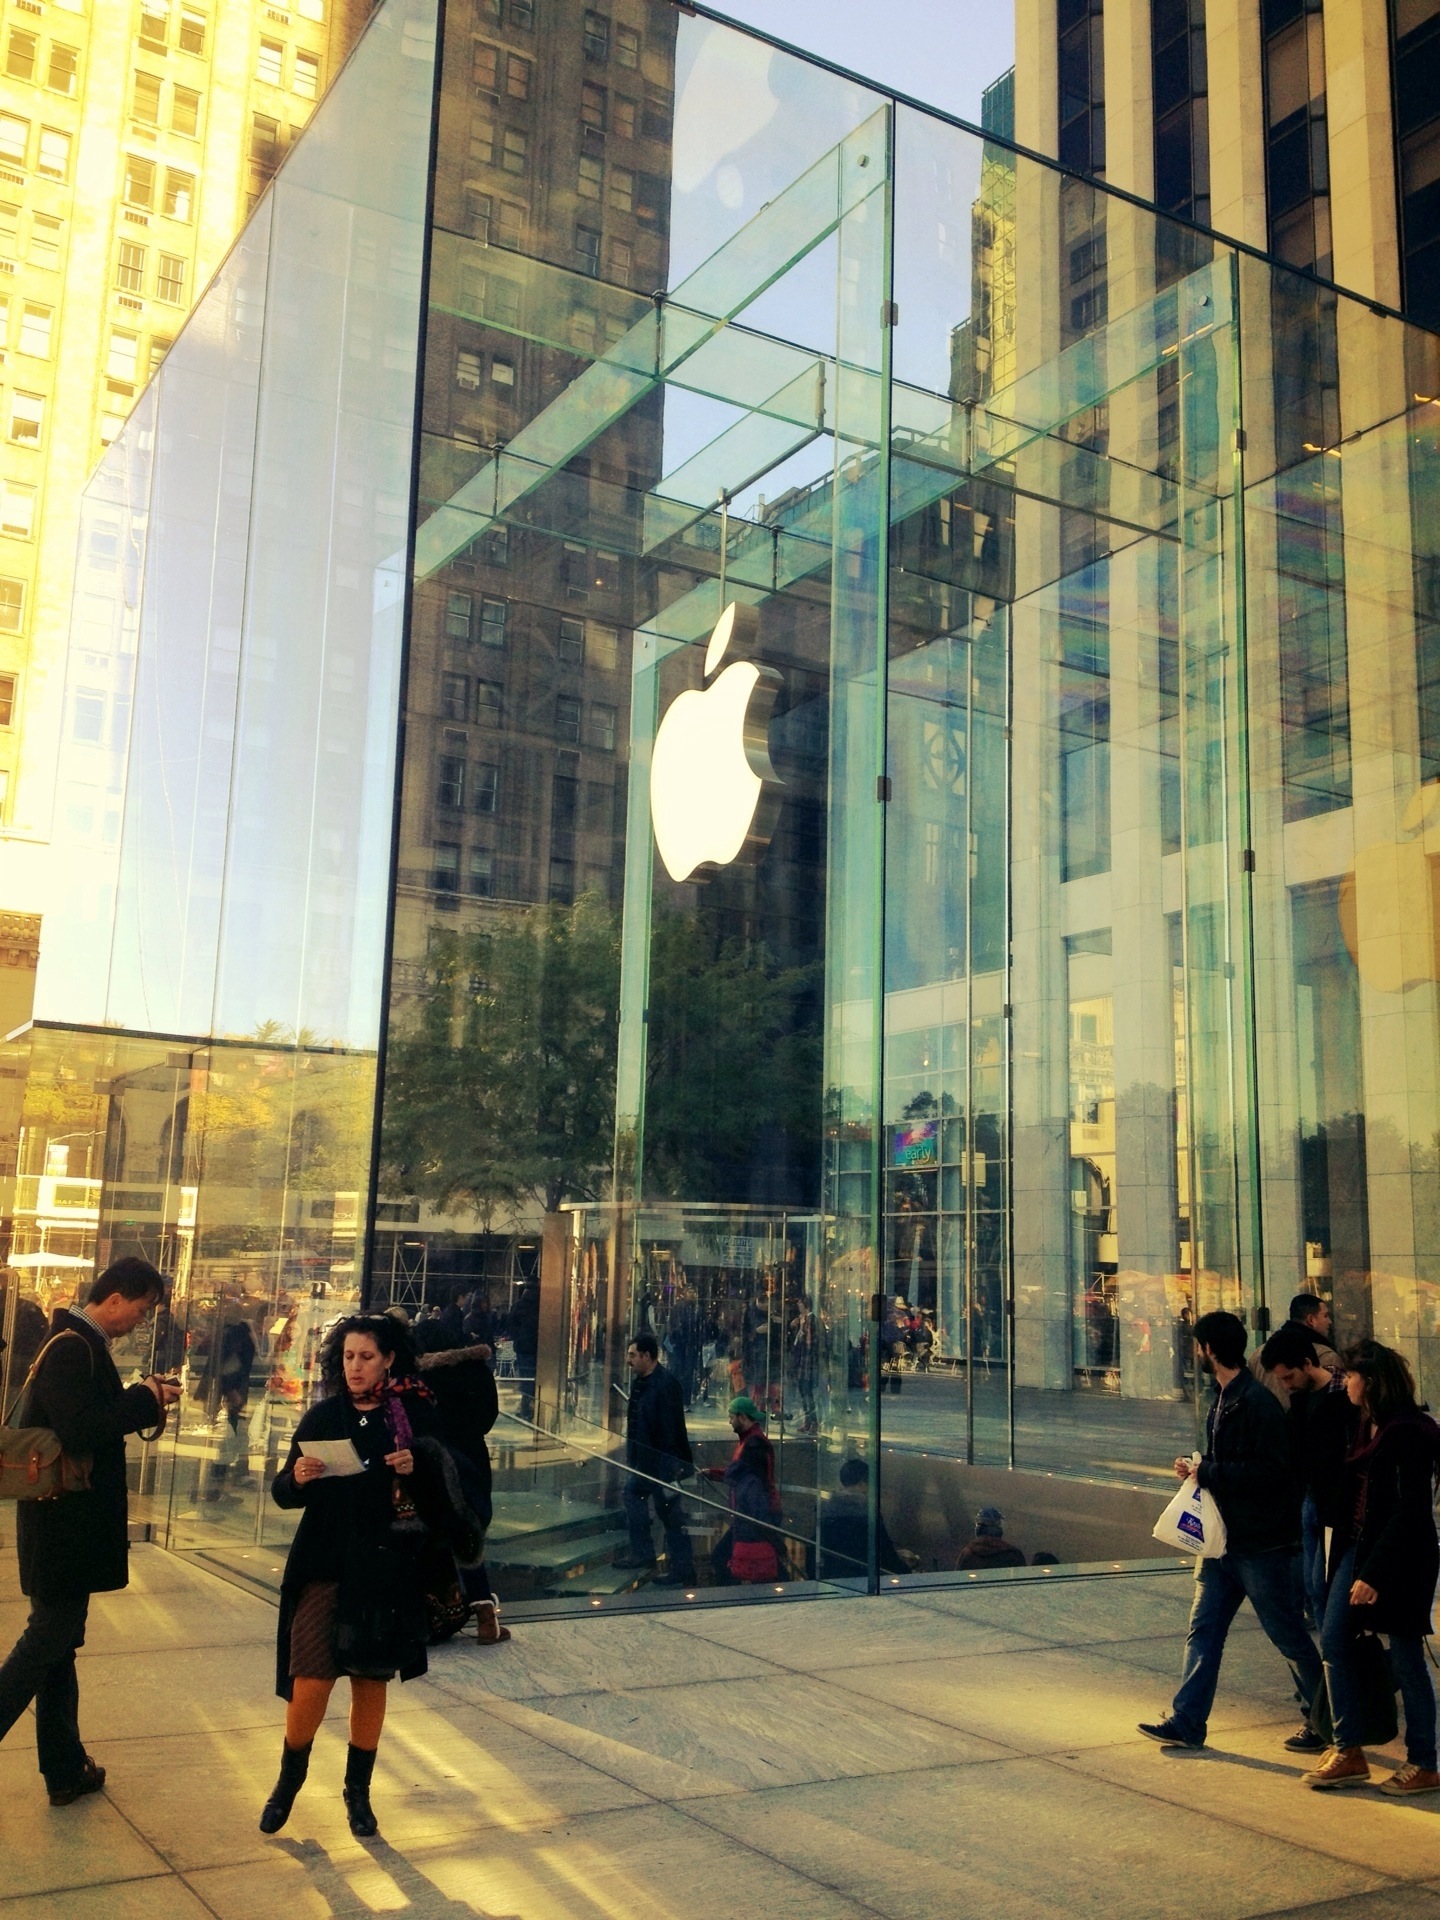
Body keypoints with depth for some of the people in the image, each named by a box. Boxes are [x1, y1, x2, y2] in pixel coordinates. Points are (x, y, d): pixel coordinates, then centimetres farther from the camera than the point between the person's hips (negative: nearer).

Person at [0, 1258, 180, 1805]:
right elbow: (80, 1431, -27)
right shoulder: (72, 1348, -19)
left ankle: (66, 1768, 22)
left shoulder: (80, 1344, 12)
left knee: (56, 1643, 14)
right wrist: (147, 1399, -18)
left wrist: (142, 1398, 3)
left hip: (67, 1523, 10)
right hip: (66, 1526, -10)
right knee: (49, 1641, -3)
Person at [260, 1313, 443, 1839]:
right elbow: (284, 1494, 3)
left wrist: (416, 1469, -19)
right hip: (324, 1564, 0)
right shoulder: (324, 1415, 2)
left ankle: (358, 1790, 27)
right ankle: (289, 1779, 23)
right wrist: (297, 1477, -19)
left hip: (386, 1568, 0)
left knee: (371, 1679, 9)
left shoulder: (415, 1413, -2)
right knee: (312, 1678, -4)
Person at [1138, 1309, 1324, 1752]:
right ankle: (1187, 1721, 10)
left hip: (1262, 1543, -9)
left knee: (1290, 1636, 5)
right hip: (1223, 1537, 9)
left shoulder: (1258, 1402, -19)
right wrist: (1197, 1467, 1)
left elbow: (1270, 1470, -25)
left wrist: (1207, 1472, -21)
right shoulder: (1222, 1399, 12)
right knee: (1203, 1629, 6)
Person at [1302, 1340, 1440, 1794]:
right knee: (1333, 1640, 5)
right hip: (1357, 1546, 9)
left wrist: (1375, 1572, -23)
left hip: (1399, 1557, -9)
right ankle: (1348, 1753, 13)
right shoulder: (1368, 1427, 11)